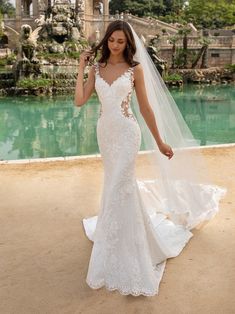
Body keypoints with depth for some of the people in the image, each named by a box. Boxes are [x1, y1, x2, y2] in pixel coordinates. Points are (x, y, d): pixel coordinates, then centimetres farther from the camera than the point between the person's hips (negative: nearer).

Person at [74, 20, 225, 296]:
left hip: (126, 133, -5)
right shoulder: (97, 69, 6)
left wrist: (160, 142, 0)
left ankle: (113, 263, 3)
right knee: (123, 184, 18)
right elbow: (79, 101, -4)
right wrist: (81, 68, -2)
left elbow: (145, 108, -1)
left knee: (117, 190, -8)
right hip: (105, 132, 5)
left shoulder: (135, 69, -4)